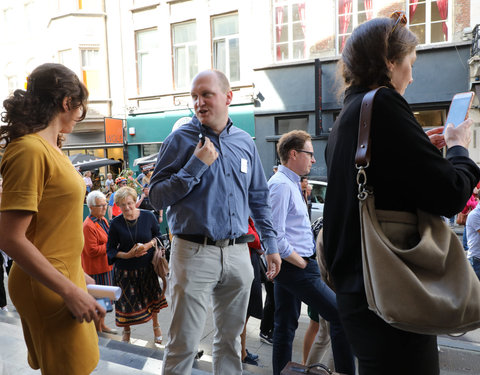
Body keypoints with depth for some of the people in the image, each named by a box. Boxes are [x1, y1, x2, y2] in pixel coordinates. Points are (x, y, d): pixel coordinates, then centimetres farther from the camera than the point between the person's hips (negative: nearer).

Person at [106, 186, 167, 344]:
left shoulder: (148, 217, -8)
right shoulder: (116, 223, -9)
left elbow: (158, 236, 5)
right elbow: (111, 249, -3)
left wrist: (148, 245, -14)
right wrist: (127, 255, -19)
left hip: (147, 266, 1)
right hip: (125, 269, 0)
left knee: (152, 297, 11)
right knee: (127, 300, 8)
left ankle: (156, 326, 38)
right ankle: (126, 330, 36)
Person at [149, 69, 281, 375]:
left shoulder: (245, 142, 9)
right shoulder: (181, 139, -2)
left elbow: (259, 199, 15)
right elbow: (157, 197, -7)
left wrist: (271, 245, 11)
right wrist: (197, 165, -15)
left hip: (238, 253, 4)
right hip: (194, 252, -4)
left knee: (231, 337, 18)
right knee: (184, 344, 4)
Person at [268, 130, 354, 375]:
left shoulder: (290, 183, 15)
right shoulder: (281, 185, -17)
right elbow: (275, 237, -24)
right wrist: (304, 264, -15)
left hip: (290, 267, 10)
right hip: (294, 267, -10)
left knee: (285, 326, 16)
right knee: (341, 316, -3)